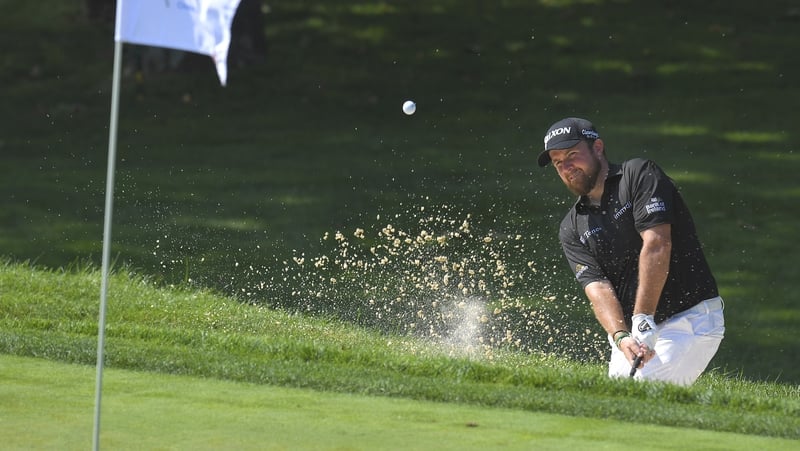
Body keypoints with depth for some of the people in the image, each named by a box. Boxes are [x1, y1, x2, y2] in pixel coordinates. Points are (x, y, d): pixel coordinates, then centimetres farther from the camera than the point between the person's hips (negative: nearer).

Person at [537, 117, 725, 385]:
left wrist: (643, 320, -24)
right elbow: (597, 287, -3)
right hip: (632, 329, 6)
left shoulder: (639, 175, -4)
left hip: (692, 320, -6)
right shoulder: (572, 230, 11)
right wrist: (621, 337, -23)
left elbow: (657, 245, -16)